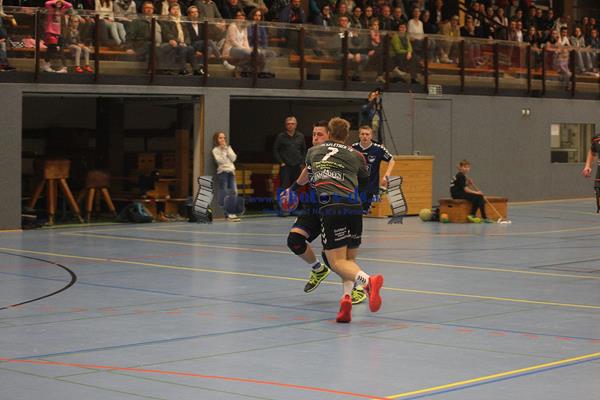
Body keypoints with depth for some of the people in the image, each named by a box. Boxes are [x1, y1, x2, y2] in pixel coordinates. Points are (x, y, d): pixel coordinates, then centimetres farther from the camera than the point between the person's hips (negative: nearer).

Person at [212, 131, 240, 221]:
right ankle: (227, 214, -8)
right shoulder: (215, 150, 1)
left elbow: (233, 158, 3)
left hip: (231, 171, 5)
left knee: (233, 192, -1)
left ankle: (232, 213, 1)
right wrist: (223, 151, -10)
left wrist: (227, 149, -2)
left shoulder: (229, 148, 16)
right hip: (222, 172, -5)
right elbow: (220, 161, -11)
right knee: (224, 194, -8)